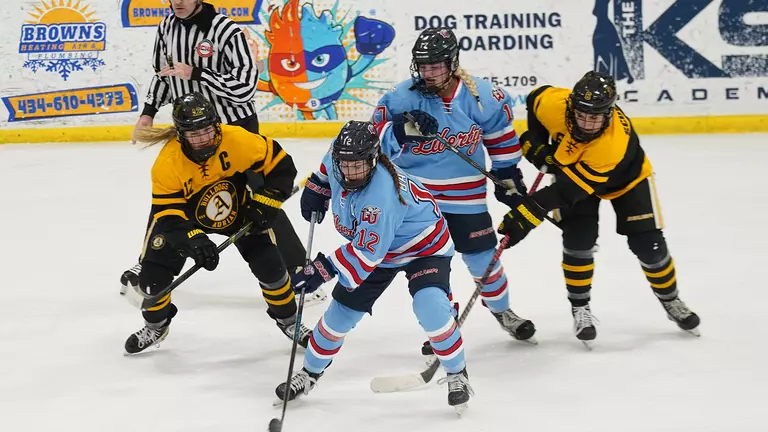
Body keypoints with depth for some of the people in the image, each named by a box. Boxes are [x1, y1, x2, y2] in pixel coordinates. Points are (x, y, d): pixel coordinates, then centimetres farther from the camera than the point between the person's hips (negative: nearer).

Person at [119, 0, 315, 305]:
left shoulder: (225, 31, -22)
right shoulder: (167, 27, -2)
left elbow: (245, 86, -27)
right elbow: (162, 72, 15)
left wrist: (196, 74, -32)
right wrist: (149, 111, 9)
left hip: (236, 127, -6)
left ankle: (299, 270, 5)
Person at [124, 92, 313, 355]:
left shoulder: (237, 141, -32)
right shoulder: (167, 163, -33)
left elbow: (280, 165, -18)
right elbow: (168, 215, -30)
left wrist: (265, 203, -22)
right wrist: (192, 240, -45)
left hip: (237, 209, 1)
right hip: (184, 213, 0)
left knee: (269, 265, -8)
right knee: (154, 272, -8)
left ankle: (288, 320, 21)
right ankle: (156, 326, 24)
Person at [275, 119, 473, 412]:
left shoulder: (380, 196, -42)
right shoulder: (339, 158, -20)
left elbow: (366, 254, -39)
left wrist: (323, 270, -40)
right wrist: (316, 188, 9)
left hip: (424, 246, -7)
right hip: (375, 246, 7)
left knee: (430, 307, -28)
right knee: (341, 311, 8)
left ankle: (457, 375, -7)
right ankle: (310, 372, 28)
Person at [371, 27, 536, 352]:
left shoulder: (480, 96, -13)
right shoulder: (402, 99, -16)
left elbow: (499, 136, 4)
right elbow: (380, 145, -10)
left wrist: (510, 177, 11)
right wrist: (398, 133, -32)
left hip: (465, 194, 1)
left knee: (482, 257, 9)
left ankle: (501, 310, 35)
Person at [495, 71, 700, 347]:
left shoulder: (614, 143, -45)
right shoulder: (555, 104, -35)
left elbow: (571, 188, -44)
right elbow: (536, 98, -8)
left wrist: (530, 210, -48)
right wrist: (536, 143, -14)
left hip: (625, 178, -3)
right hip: (571, 166, 3)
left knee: (648, 244, -2)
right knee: (578, 239, -13)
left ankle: (670, 301, 24)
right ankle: (580, 308, 7)